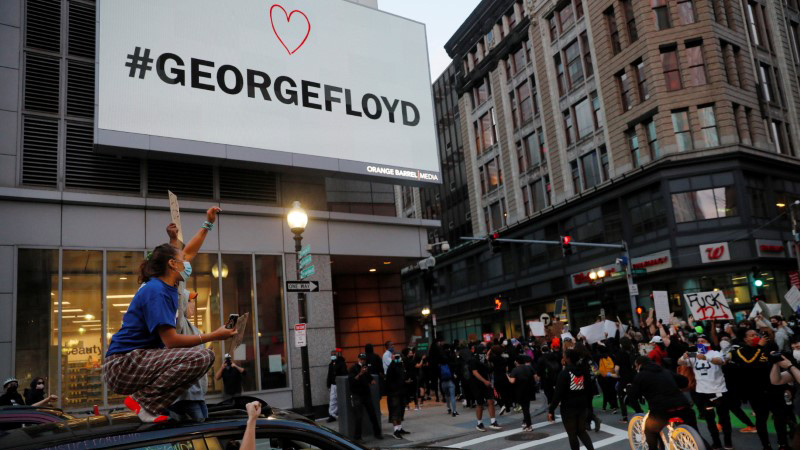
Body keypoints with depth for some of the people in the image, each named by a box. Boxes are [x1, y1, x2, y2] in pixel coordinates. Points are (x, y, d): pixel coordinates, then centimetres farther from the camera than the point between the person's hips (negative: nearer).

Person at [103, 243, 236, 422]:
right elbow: (170, 341, -24)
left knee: (206, 356, 11)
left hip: (140, 358, 11)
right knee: (199, 357, -30)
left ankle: (155, 404, 3)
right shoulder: (155, 291, -19)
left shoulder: (166, 287, 11)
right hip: (122, 364, -11)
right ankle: (142, 401, -15)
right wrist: (214, 336, -20)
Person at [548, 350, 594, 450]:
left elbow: (558, 393, -18)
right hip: (582, 407, 6)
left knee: (572, 434, 6)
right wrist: (588, 405, 18)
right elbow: (589, 390, 10)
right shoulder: (583, 371, 5)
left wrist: (551, 410, -16)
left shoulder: (564, 373, -14)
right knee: (582, 431, 19)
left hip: (568, 408, -6)